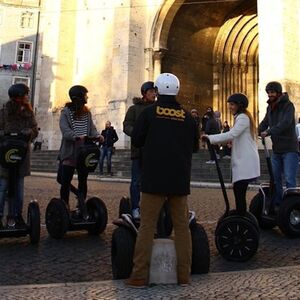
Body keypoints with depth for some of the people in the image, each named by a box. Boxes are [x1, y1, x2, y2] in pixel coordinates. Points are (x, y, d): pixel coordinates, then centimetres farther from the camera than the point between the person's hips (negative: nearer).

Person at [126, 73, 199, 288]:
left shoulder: (150, 112, -2)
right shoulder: (187, 117, 3)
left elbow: (136, 141, 3)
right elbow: (195, 146, 12)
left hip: (154, 178, -2)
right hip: (180, 180, 2)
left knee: (147, 226, 2)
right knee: (182, 226, 10)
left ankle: (140, 276, 4)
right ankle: (184, 275, 14)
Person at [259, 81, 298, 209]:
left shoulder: (288, 105, -11)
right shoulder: (270, 107, 13)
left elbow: (285, 123, -25)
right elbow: (265, 123, 11)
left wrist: (268, 132, -33)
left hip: (289, 149, -7)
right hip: (276, 149, 7)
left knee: (289, 179, -8)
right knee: (275, 178, 11)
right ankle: (277, 204, 21)